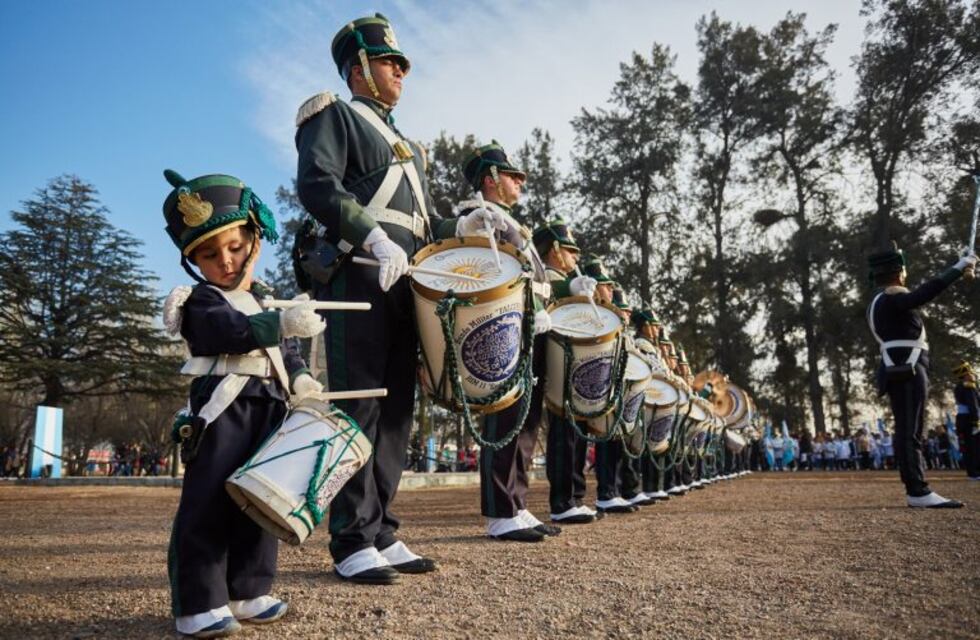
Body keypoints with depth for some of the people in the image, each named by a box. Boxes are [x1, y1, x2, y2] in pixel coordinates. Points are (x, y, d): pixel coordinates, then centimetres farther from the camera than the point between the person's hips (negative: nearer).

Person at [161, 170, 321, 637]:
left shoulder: (266, 300, 19)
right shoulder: (200, 302, -3)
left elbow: (283, 350, 23)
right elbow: (234, 331, -25)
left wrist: (298, 376, 3)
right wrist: (283, 322, -39)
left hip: (268, 410, 7)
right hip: (222, 411, -7)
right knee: (207, 506, -6)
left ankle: (247, 592, 22)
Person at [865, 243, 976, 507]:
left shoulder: (881, 302, 20)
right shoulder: (891, 300, -13)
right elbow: (927, 291, -26)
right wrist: (959, 267, -20)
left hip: (903, 372, 11)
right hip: (907, 372, -11)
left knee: (907, 432, 8)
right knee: (910, 432, -14)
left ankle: (916, 490, 9)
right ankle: (918, 492, -16)